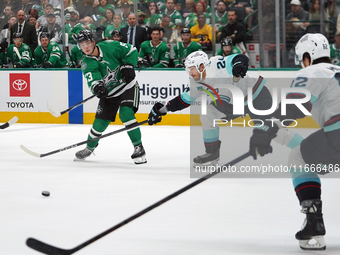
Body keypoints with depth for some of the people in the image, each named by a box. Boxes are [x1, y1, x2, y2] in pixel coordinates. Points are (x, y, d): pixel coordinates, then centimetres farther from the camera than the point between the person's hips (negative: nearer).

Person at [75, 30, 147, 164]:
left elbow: (131, 51, -5)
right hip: (108, 92, 3)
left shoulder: (109, 46, -15)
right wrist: (96, 87, -49)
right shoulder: (86, 63, -11)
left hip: (127, 86, -3)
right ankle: (90, 148, 32)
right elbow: (92, 79, -27)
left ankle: (139, 148, -18)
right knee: (100, 122, 4)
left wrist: (128, 66, -18)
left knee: (126, 113, -24)